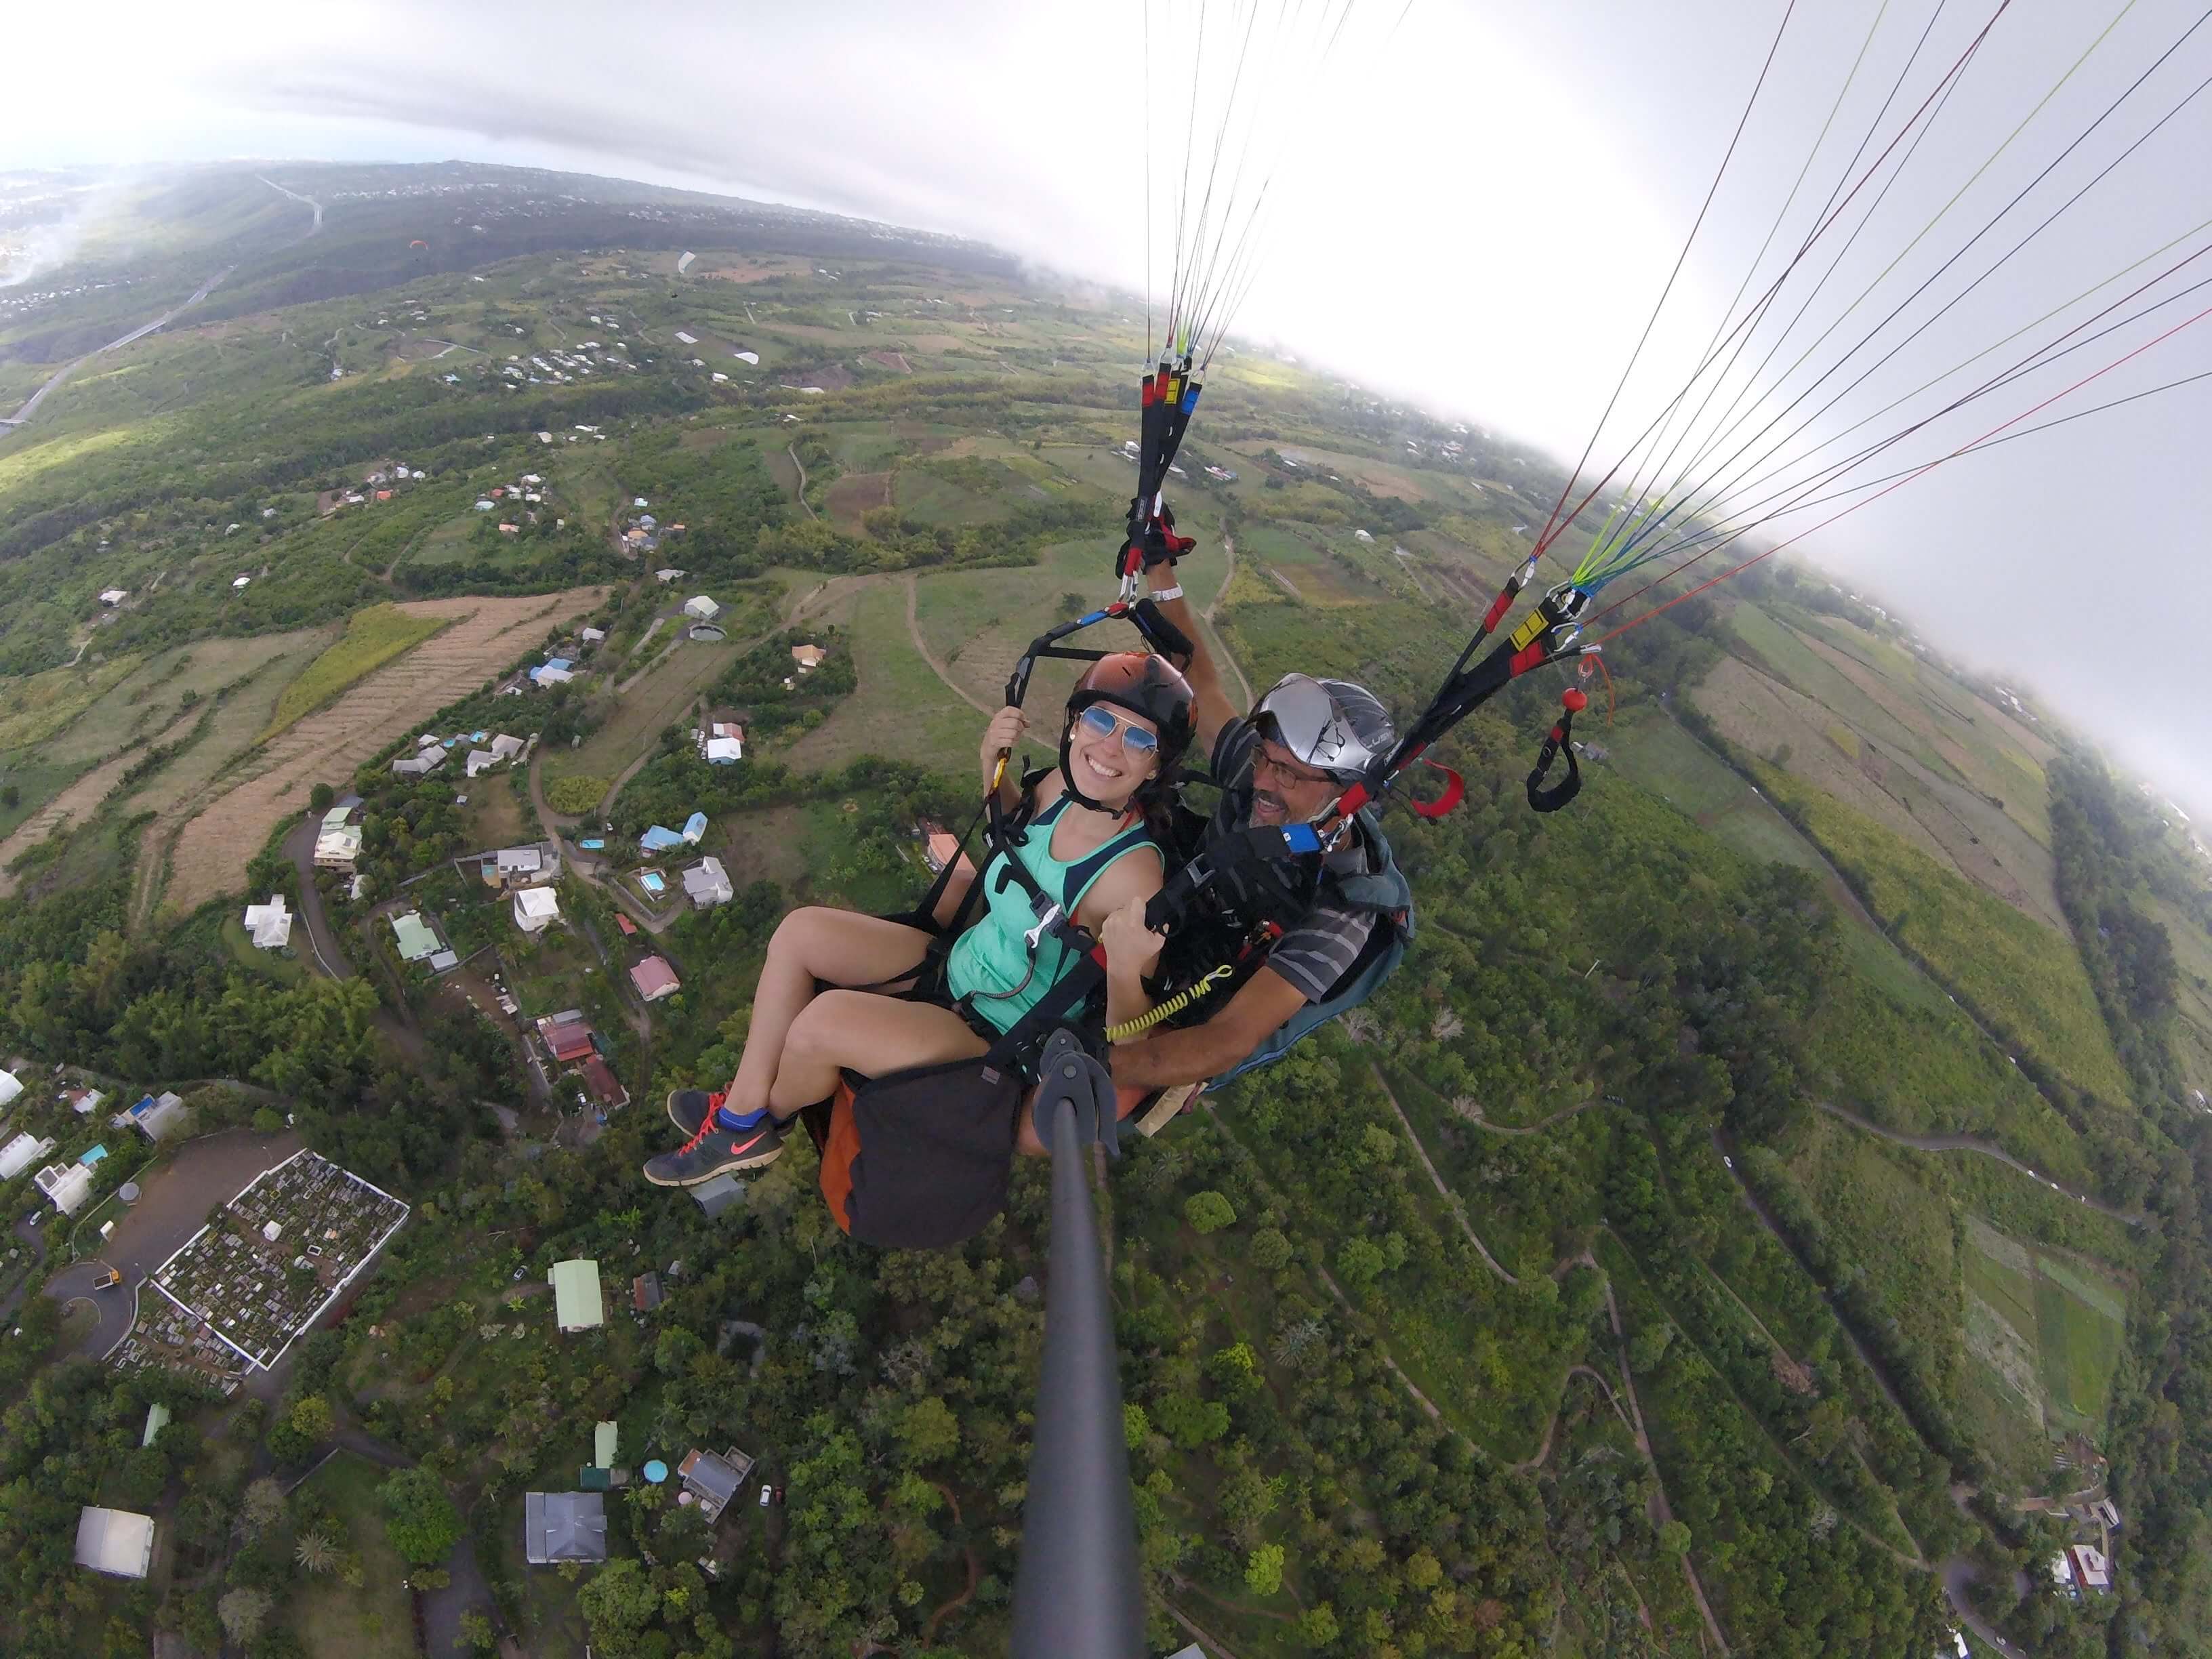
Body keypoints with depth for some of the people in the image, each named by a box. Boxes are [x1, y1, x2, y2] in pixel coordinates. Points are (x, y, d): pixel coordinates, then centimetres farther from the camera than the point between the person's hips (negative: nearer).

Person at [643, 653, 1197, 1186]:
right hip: (955, 966, 8)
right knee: (800, 930, 6)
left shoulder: (1133, 872, -30)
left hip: (1000, 1044, -7)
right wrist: (993, 760, -4)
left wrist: (1125, 970, -45)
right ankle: (742, 1113, 14)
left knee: (825, 1018, -24)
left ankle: (770, 1114, 12)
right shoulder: (1063, 785, -11)